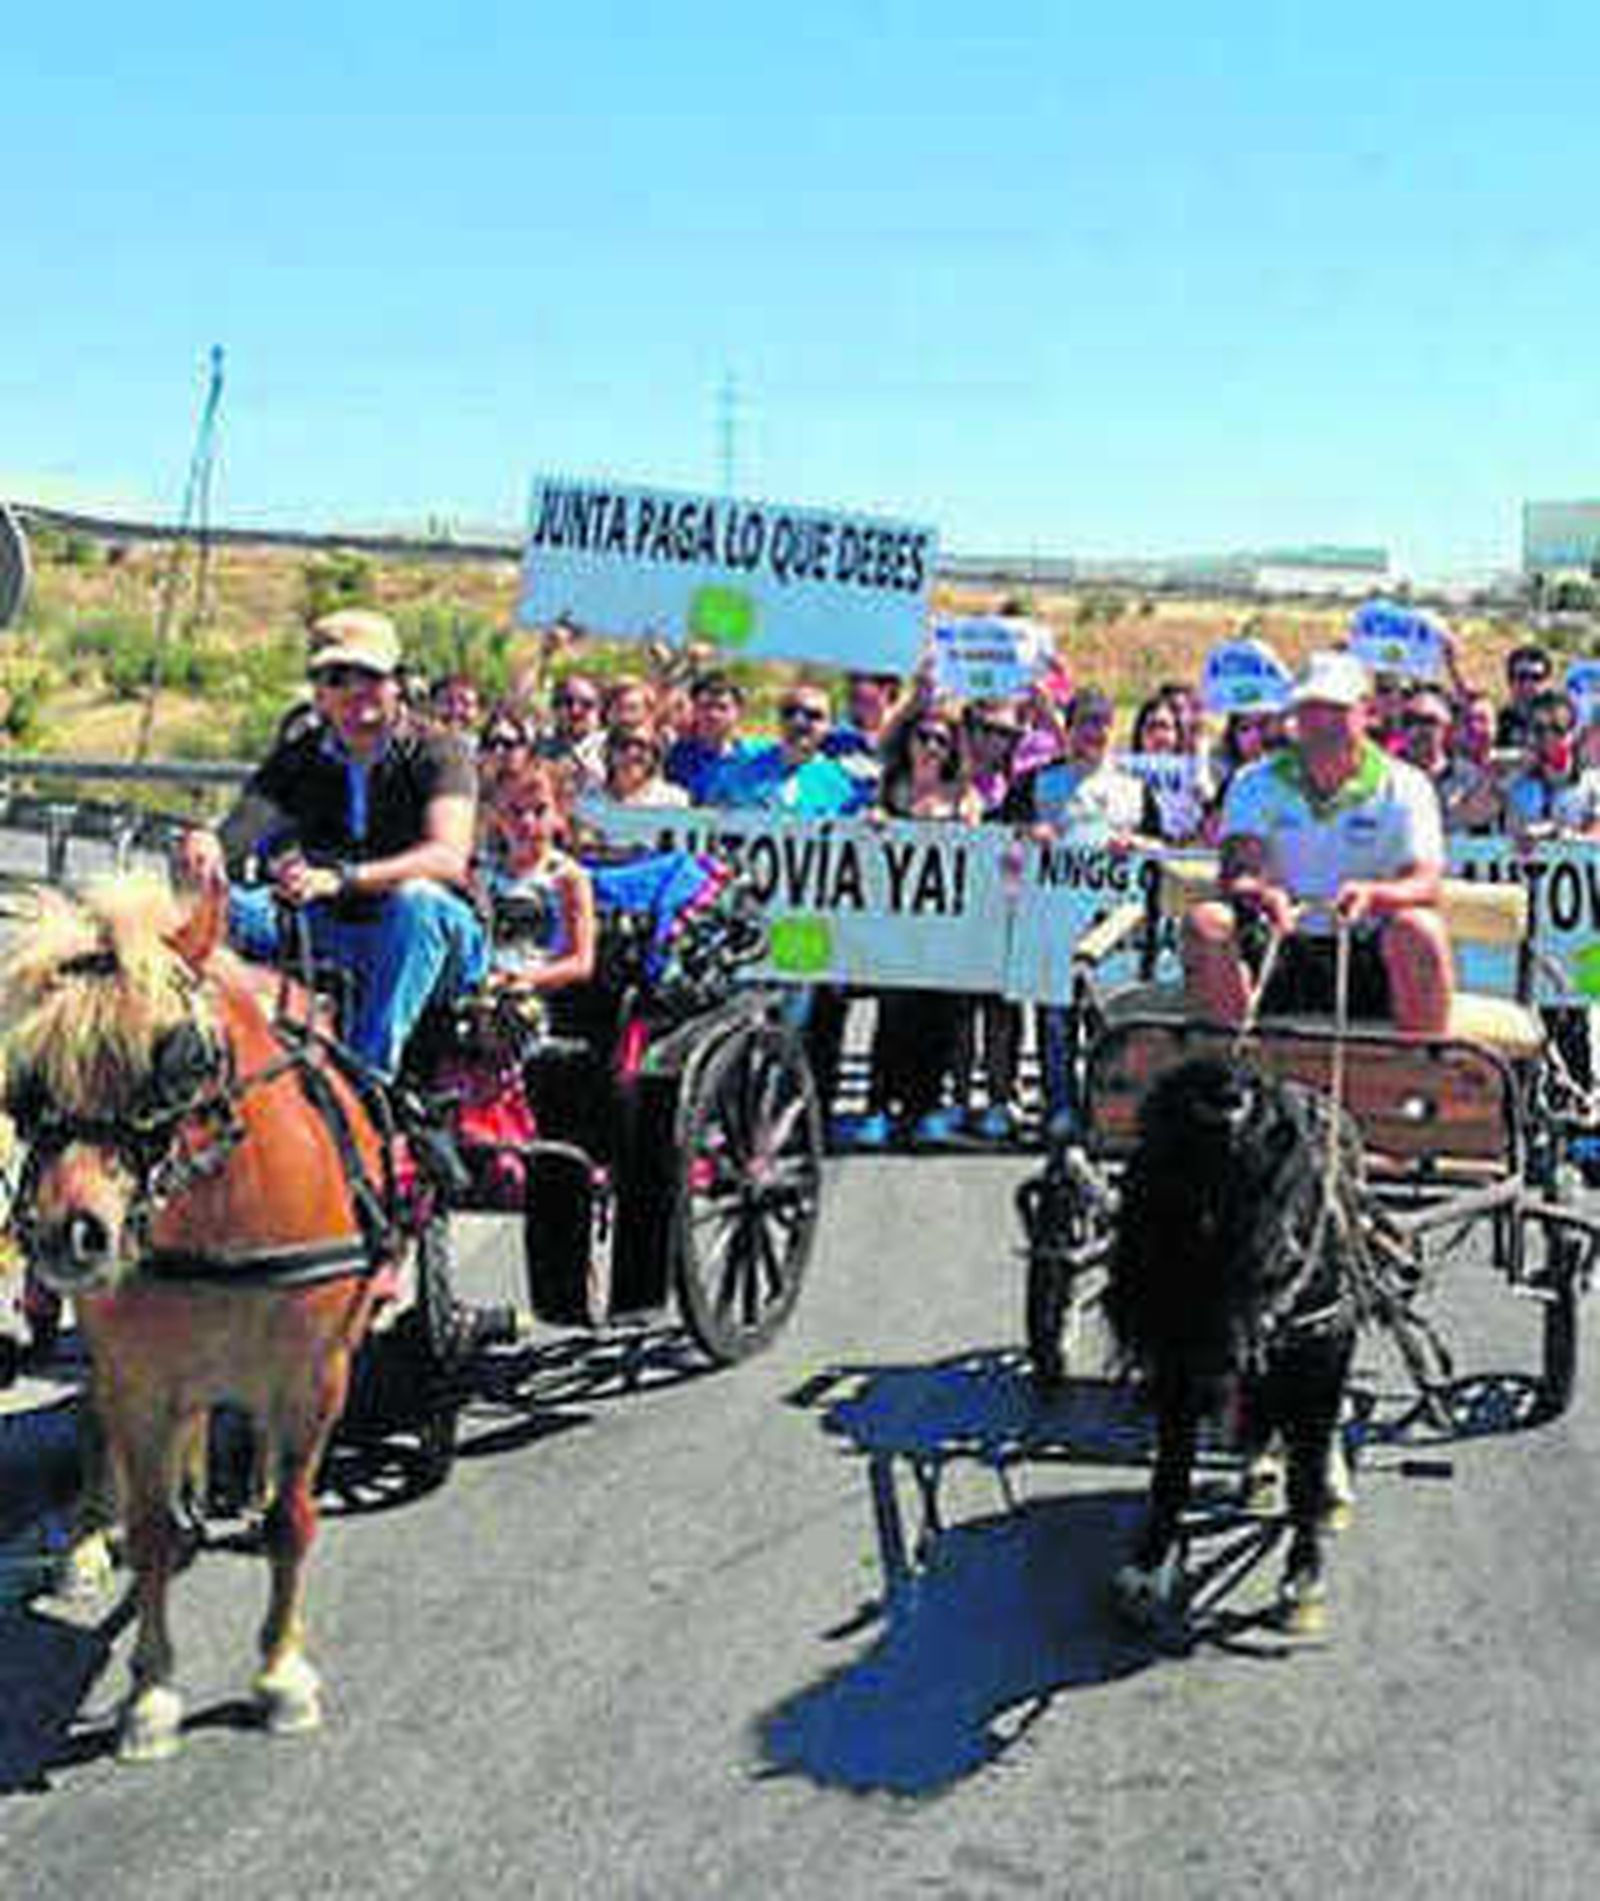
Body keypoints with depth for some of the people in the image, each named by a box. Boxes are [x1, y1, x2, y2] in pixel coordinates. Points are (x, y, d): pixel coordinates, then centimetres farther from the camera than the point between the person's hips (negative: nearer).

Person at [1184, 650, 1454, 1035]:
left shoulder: (1402, 785, 3)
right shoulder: (1259, 783, 6)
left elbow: (1426, 884, -10)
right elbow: (1237, 871, -9)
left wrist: (1371, 894, -33)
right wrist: (1259, 894, -35)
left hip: (1369, 963, -1)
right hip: (1279, 959, 1)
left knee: (1417, 929, -31)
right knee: (1205, 923, -25)